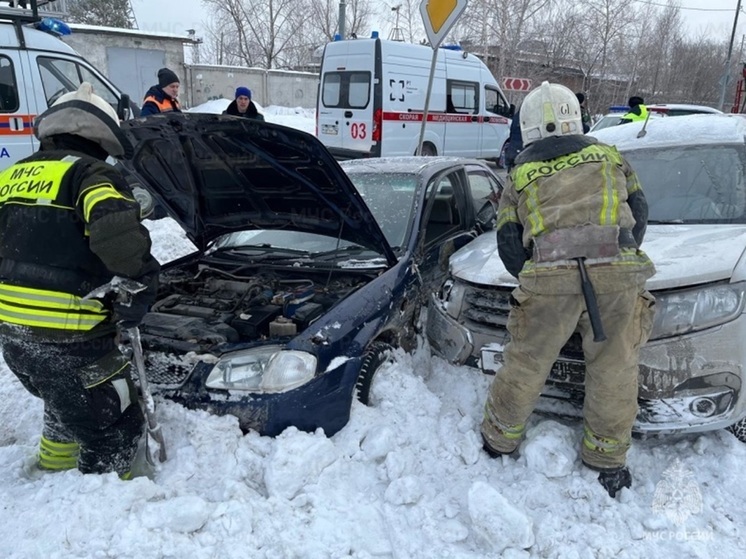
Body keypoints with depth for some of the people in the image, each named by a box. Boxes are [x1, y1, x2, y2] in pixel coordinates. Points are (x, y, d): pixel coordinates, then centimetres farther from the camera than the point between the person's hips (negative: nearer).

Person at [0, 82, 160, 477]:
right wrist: (144, 279, -16)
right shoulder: (89, 173, -9)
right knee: (115, 432, 8)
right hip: (69, 340, -8)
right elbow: (116, 230, -30)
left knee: (67, 406, 35)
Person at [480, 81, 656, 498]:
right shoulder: (608, 155, 23)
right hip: (617, 274, 1)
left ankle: (499, 438, 31)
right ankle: (608, 462, 26)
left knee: (526, 365, 13)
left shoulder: (520, 174, 19)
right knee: (615, 371, 13)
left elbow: (508, 243, 11)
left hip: (550, 278, 0)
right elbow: (639, 211, 22)